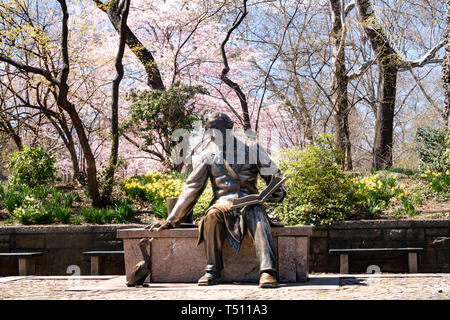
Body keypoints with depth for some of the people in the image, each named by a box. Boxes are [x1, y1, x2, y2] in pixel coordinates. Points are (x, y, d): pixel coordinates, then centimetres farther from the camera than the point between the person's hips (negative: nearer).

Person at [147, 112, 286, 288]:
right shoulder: (210, 155, 9)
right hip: (224, 201, 1)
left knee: (257, 215, -36)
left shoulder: (250, 149, 7)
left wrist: (278, 191, -9)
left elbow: (274, 174, 14)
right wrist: (171, 220, 2)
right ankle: (212, 270, -26)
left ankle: (267, 271, -44)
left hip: (249, 201, -1)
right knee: (213, 214, -35)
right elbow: (192, 187, 7)